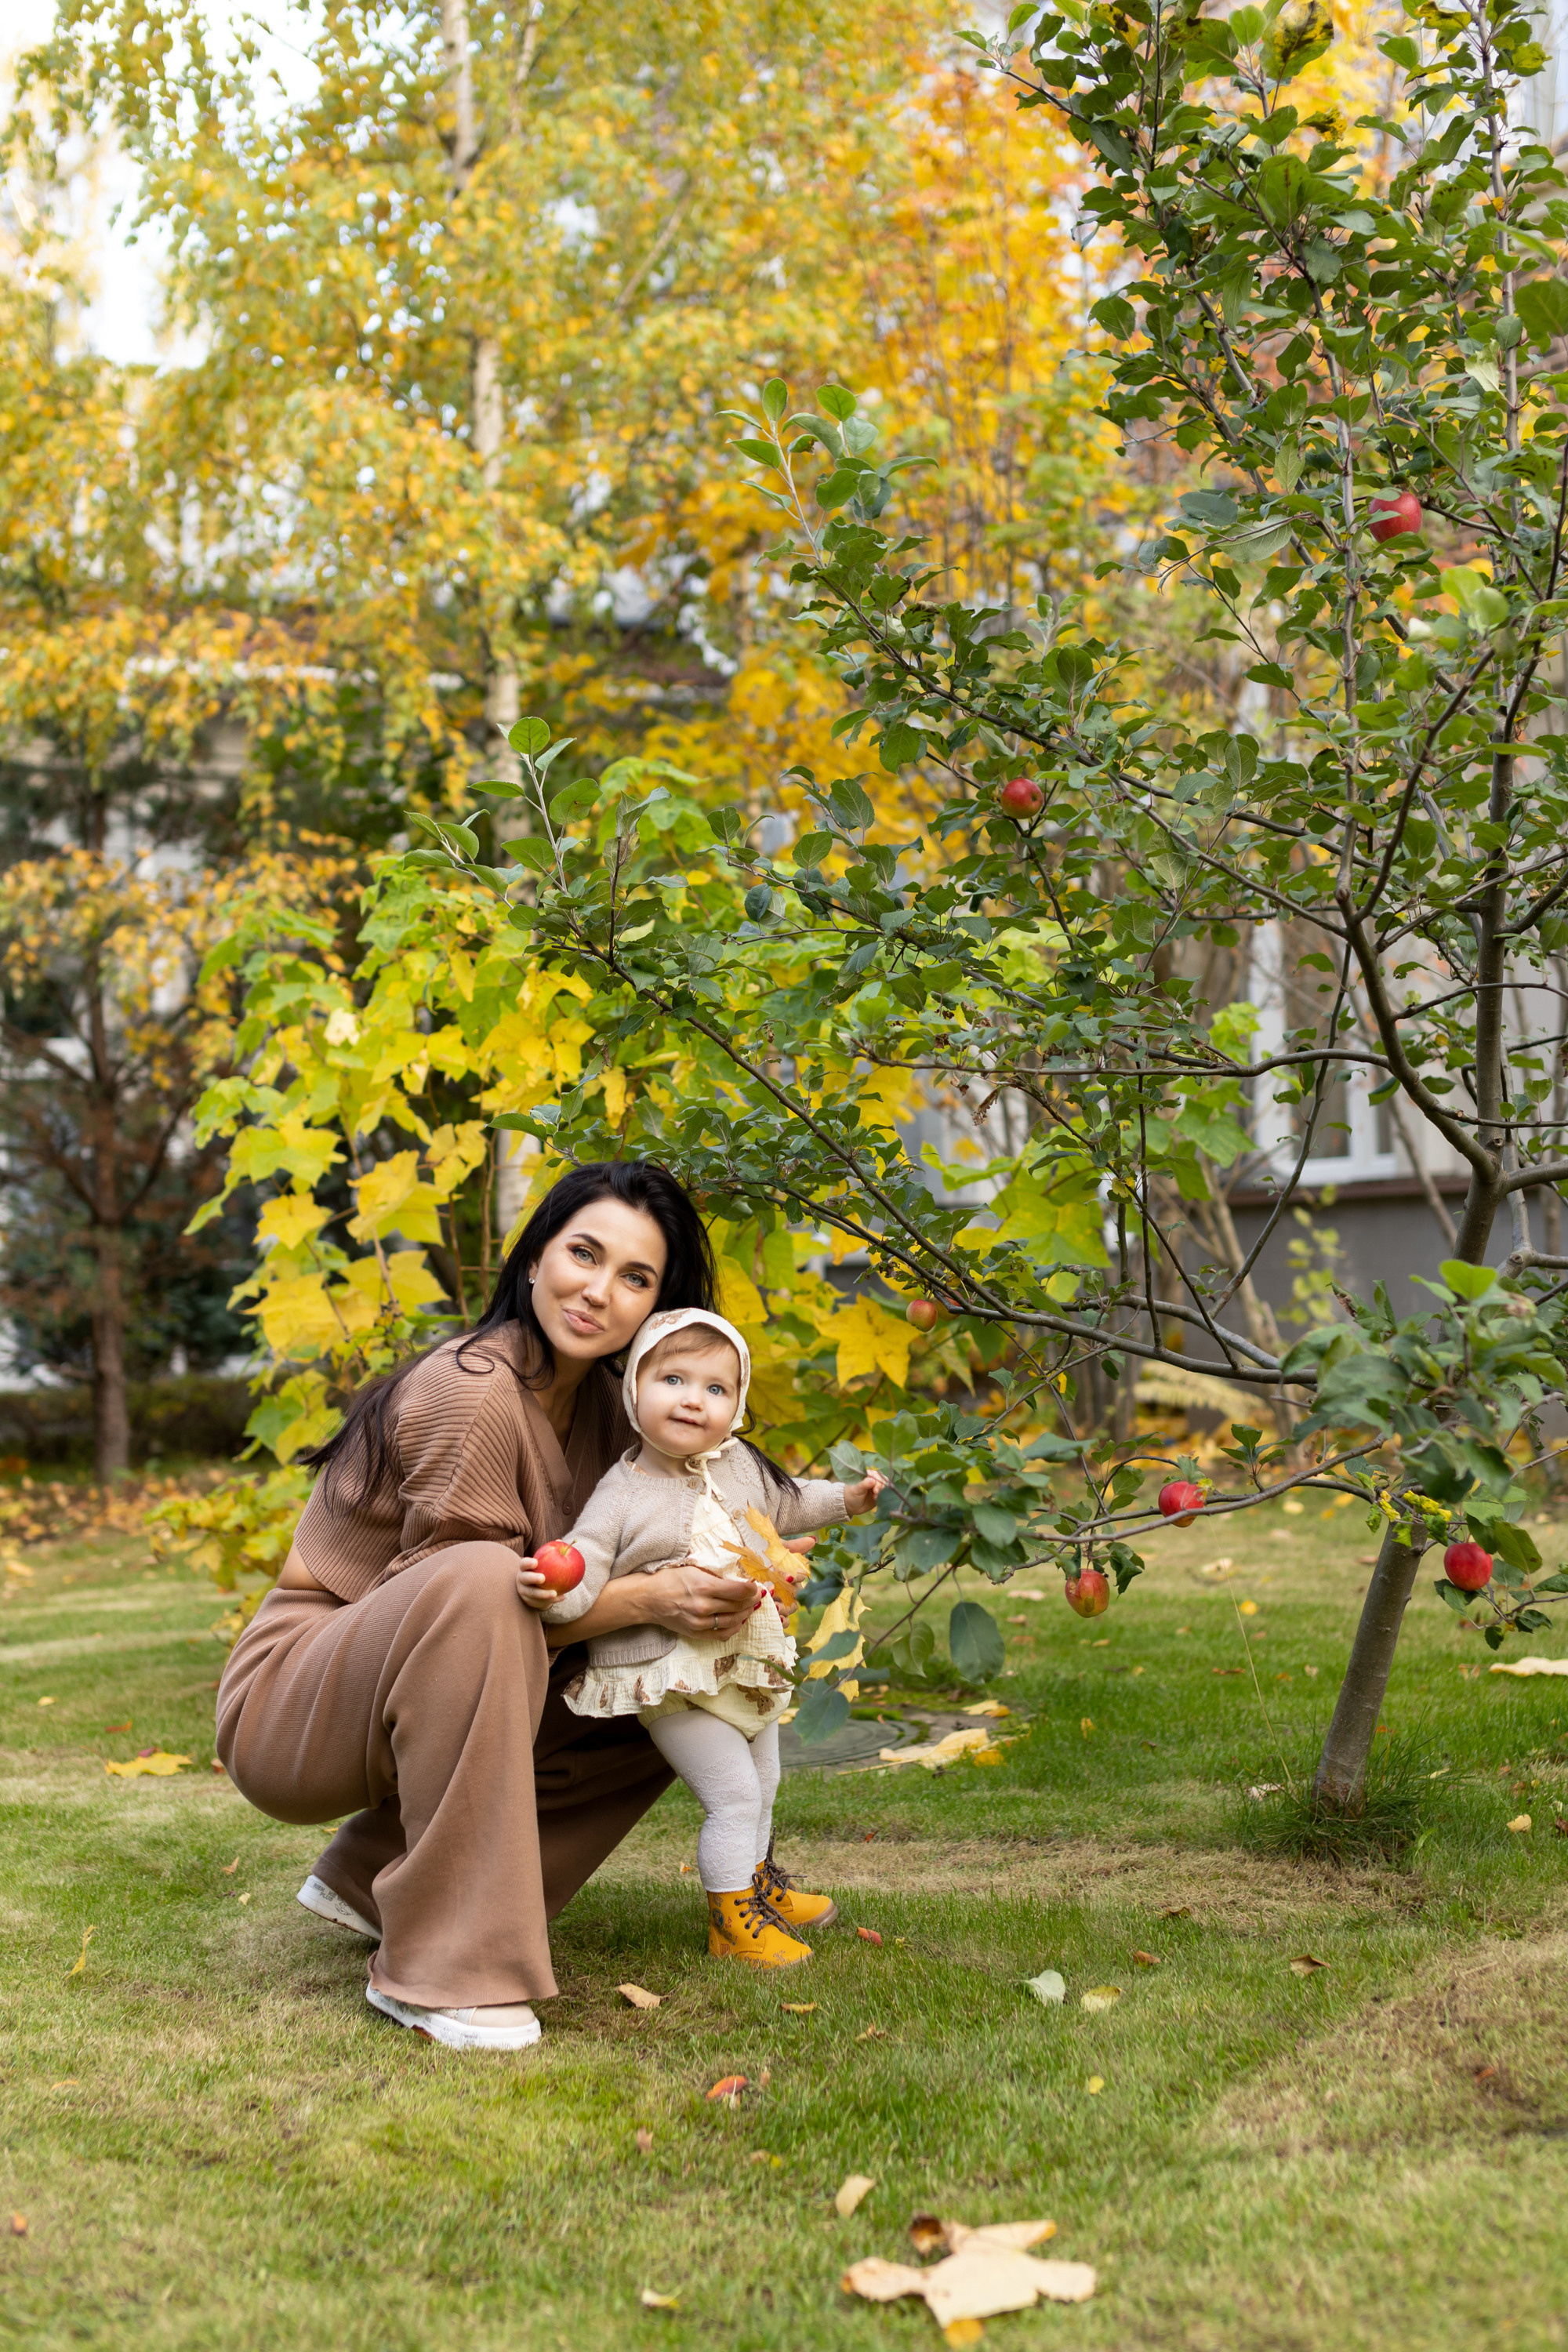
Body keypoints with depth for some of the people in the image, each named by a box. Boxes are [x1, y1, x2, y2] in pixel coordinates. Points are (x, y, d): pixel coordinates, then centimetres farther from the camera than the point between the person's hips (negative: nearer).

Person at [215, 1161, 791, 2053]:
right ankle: (442, 1969, -30)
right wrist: (646, 1600, -31)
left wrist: (748, 1570, -14)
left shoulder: (597, 1399, 3)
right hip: (290, 1704, -9)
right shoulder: (471, 1393, -23)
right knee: (479, 1577, -36)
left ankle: (371, 1877, 8)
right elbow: (470, 1592, -24)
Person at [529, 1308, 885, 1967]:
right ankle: (731, 1920, 6)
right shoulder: (623, 1494, -18)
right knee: (735, 1794, -11)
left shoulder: (738, 1463, 0)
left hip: (747, 1667, 7)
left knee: (762, 1787, 23)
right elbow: (584, 1575, -25)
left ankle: (756, 1881, 47)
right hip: (673, 1683, -7)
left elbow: (782, 1503, 22)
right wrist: (550, 1590, -45)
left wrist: (846, 1498, 19)